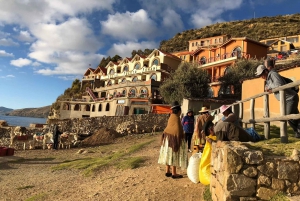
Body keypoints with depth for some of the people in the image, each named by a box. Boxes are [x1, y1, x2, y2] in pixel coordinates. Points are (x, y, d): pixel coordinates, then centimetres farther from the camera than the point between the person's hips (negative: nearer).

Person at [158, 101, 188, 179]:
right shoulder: (176, 117, -17)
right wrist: (179, 141, -14)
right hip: (174, 138, -9)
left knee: (169, 154, 12)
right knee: (174, 155, -1)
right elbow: (177, 130, -20)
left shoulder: (172, 116, 9)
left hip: (168, 138, 9)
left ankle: (167, 171, 20)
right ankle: (174, 173, 7)